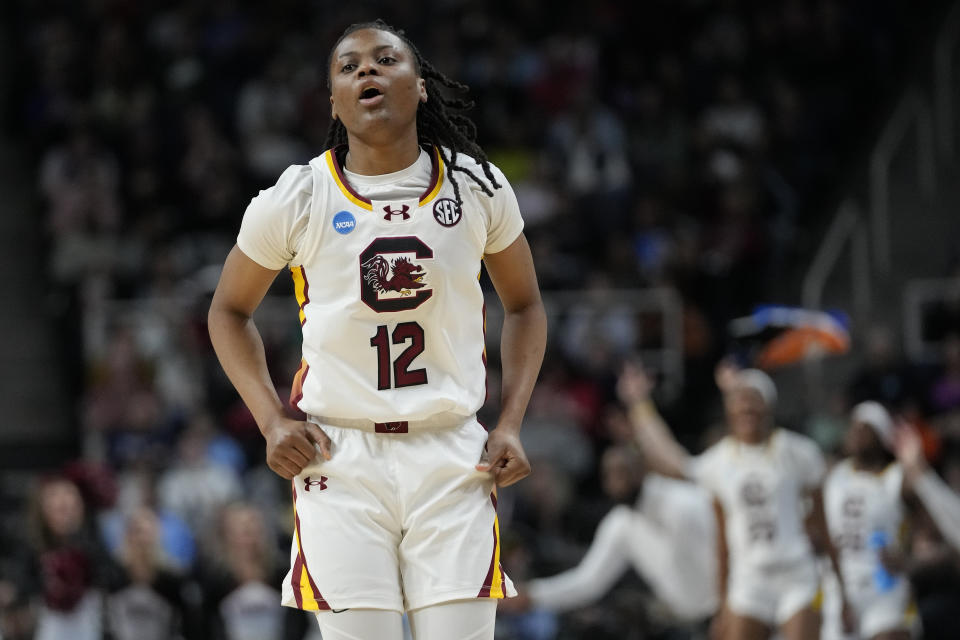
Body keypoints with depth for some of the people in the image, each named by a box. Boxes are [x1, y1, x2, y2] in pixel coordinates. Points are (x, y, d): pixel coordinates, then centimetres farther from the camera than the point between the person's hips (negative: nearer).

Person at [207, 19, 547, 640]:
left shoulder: (477, 186, 3)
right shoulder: (298, 198, -2)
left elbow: (524, 306, 17)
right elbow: (230, 311, 13)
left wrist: (511, 426, 4)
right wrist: (272, 423, 0)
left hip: (453, 457, 1)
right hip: (339, 458, -1)